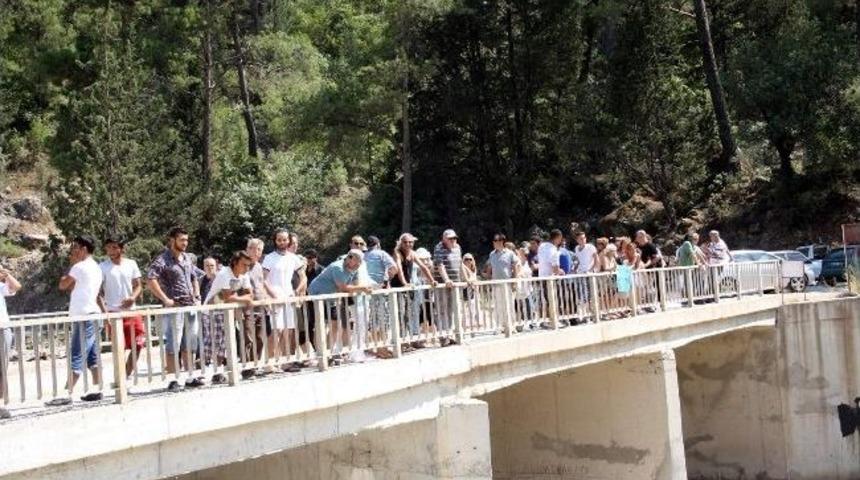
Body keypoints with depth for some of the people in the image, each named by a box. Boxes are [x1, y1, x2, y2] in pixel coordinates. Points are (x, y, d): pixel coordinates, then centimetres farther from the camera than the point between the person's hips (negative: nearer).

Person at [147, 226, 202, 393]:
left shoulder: (187, 258, 14)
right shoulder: (163, 260, -9)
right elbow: (150, 280, -20)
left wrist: (197, 297, 13)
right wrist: (165, 299, -19)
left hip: (191, 307, 7)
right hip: (174, 308, -7)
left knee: (189, 346, 12)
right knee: (173, 346, -3)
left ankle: (190, 378, 20)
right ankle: (173, 381, 1)